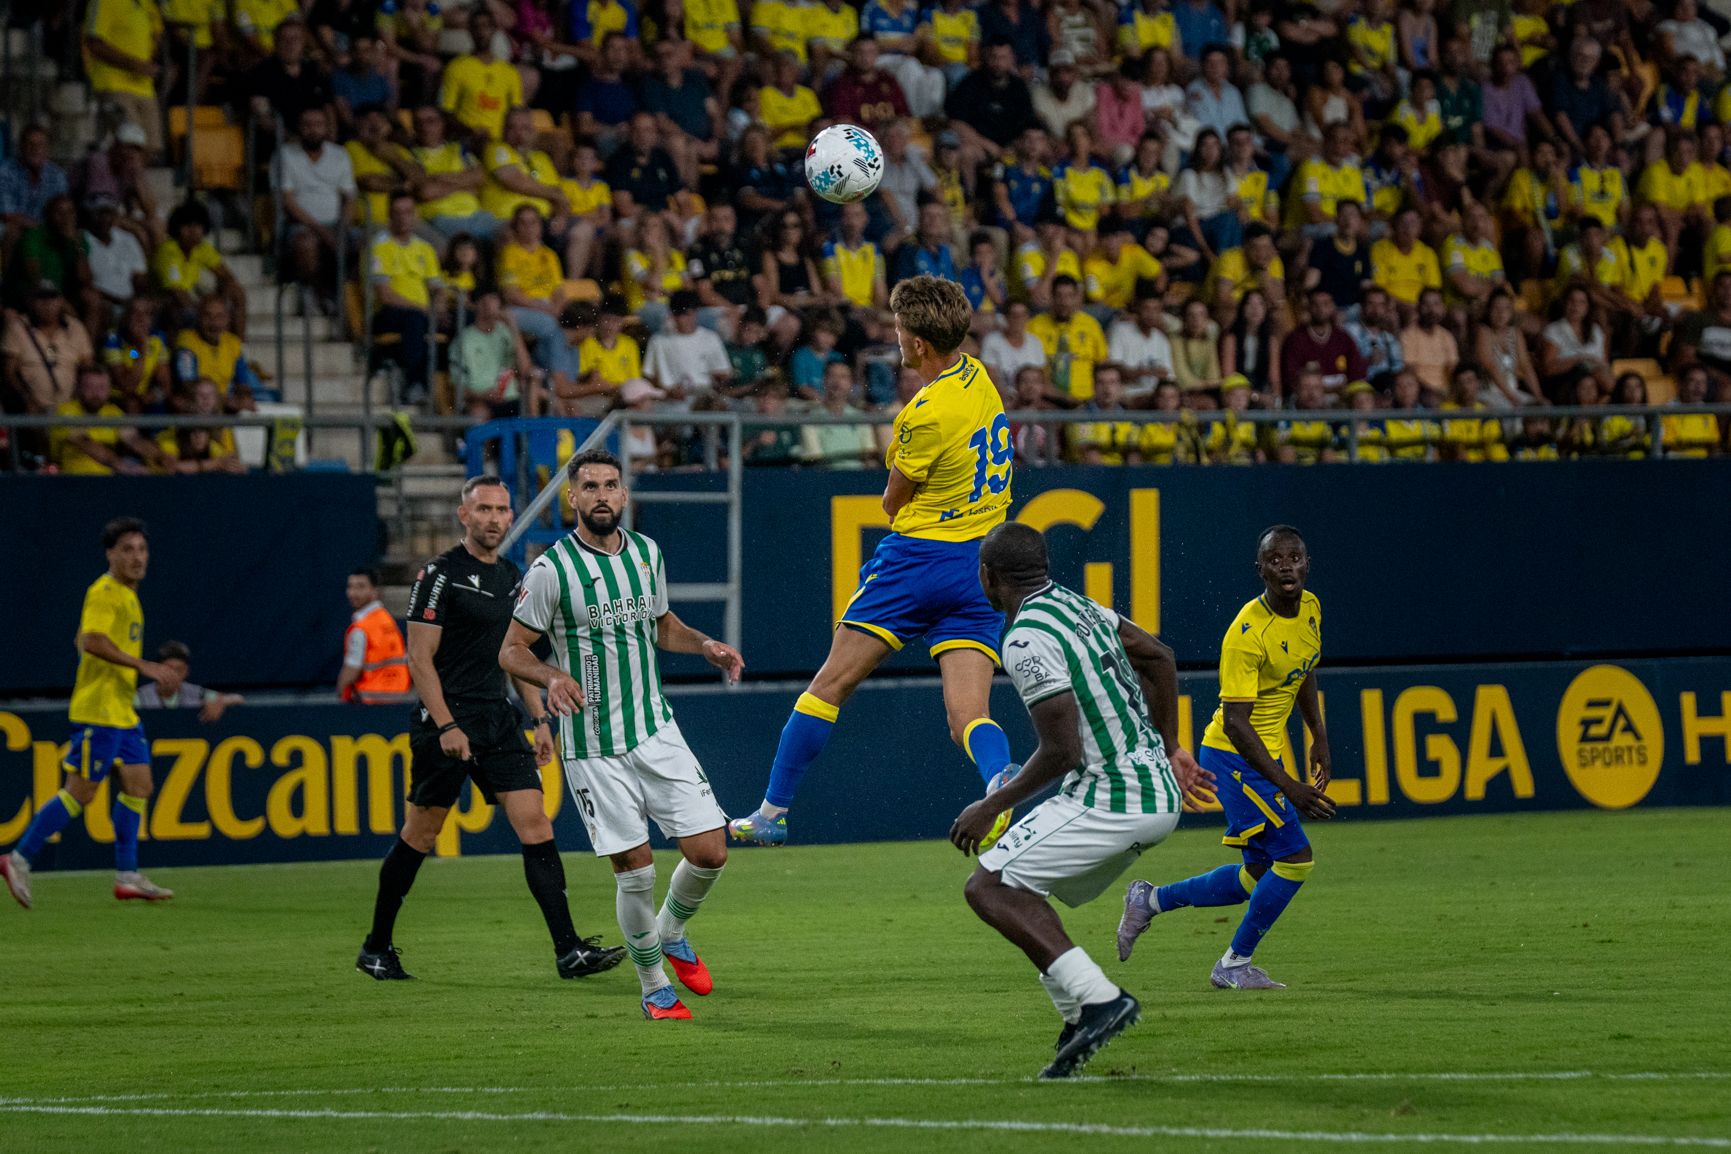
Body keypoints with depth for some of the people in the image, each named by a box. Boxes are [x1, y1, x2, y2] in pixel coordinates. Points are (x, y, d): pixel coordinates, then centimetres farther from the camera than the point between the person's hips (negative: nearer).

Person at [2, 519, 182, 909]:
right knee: (80, 792, -8)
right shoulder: (103, 592, -13)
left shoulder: (128, 596, 17)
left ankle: (127, 877, 9)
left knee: (138, 786, 7)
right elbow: (93, 641, -27)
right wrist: (144, 666, -29)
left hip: (122, 712, 10)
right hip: (98, 712, -10)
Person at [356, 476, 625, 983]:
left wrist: (540, 719, 15)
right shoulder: (440, 574, -8)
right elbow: (420, 658, -12)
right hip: (447, 719, -6)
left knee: (535, 823, -6)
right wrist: (446, 726, -19)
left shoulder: (513, 578, 13)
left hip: (499, 720, 6)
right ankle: (377, 947, 16)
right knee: (421, 835, 1)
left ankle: (569, 950, -10)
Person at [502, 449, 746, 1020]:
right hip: (592, 747, -4)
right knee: (636, 871, -4)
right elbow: (511, 651, -4)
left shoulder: (646, 553, 7)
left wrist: (705, 645, 5)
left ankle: (672, 932, 28)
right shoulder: (551, 570, -9)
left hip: (656, 730, 4)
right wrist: (553, 677, -24)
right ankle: (654, 988, 16)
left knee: (709, 851, -3)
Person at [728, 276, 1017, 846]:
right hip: (981, 571, 7)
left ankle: (772, 812, 12)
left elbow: (893, 502, -3)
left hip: (919, 560, -7)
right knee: (968, 718, -1)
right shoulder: (977, 376, 6)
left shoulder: (926, 415, -18)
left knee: (829, 686, 5)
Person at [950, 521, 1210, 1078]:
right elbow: (1159, 657, 25)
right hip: (1160, 797, 10)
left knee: (989, 887, -10)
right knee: (1021, 892, 18)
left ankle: (1098, 998, -20)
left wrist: (991, 807, -7)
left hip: (1110, 801, -10)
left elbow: (1062, 751, -19)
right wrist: (1167, 750, 33)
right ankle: (1081, 1018, 9)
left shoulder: (1027, 640, -16)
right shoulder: (1077, 606, 13)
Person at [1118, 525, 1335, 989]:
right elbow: (1236, 721, -27)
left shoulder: (1310, 609, 1)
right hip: (1234, 755, -9)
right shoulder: (1248, 633, -25)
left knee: (1258, 878, 12)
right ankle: (1234, 964, 0)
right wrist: (1289, 787, -30)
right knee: (1295, 858, -14)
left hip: (1269, 754, 9)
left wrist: (1319, 737, 17)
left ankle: (1151, 900, 27)